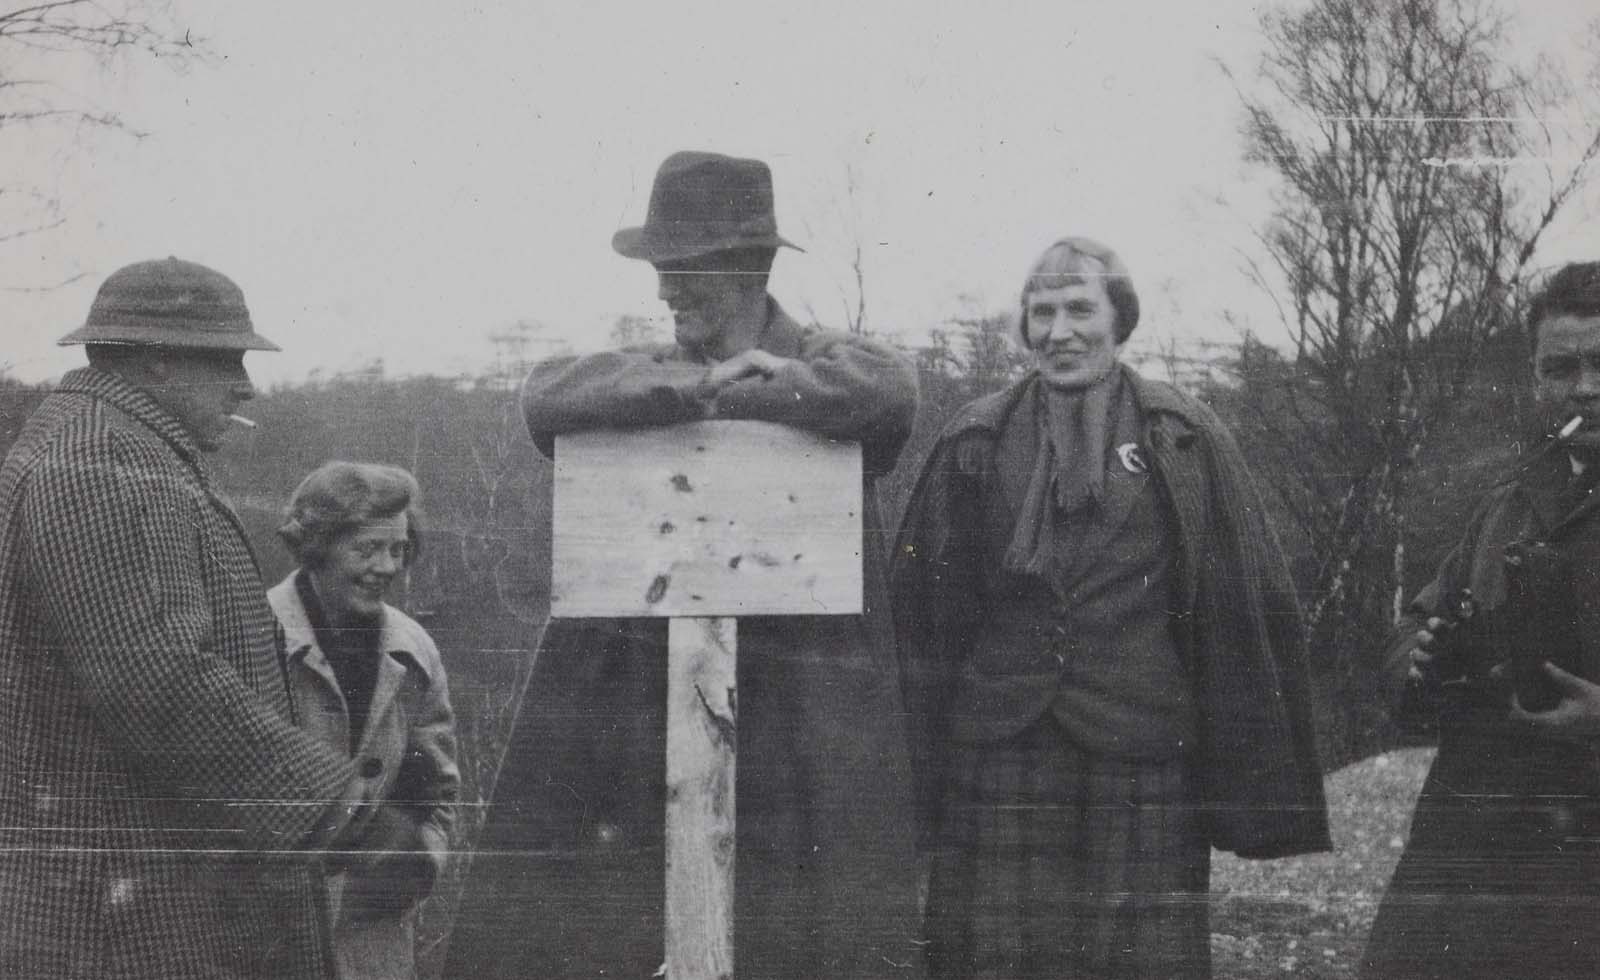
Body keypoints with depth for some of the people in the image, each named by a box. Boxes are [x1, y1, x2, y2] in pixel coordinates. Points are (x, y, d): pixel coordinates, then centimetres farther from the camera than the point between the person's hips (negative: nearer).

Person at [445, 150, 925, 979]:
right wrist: (694, 384, -14)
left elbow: (889, 391, -20)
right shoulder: (643, 375, 12)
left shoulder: (827, 363, 3)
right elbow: (547, 395, -7)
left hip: (795, 720, -3)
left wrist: (725, 391, -13)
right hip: (628, 708, 3)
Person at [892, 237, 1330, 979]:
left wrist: (1256, 795, 0)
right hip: (999, 770, 1)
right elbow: (924, 613, 10)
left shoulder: (1185, 444, 5)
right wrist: (923, 775, 5)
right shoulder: (976, 445, 9)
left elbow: (1250, 608, 4)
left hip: (1142, 775, -1)